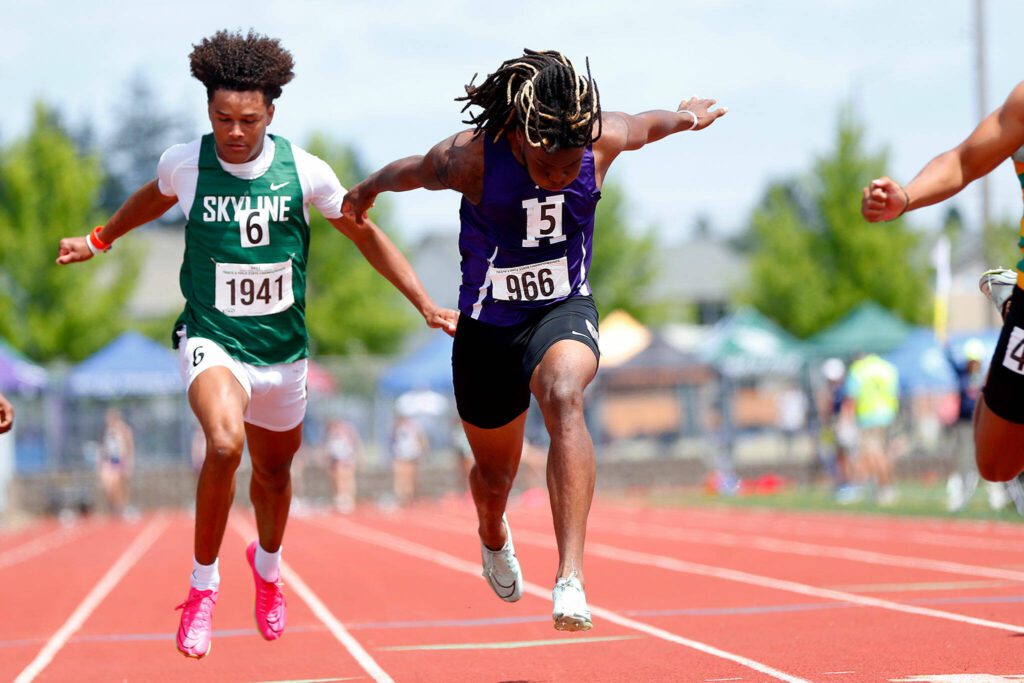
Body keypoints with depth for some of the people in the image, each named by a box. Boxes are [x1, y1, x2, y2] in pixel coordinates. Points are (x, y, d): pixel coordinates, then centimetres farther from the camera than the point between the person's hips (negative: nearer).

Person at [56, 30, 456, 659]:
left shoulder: (305, 171, -9)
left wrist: (426, 306, 3)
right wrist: (100, 239, 28)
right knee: (225, 444, -30)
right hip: (211, 340, -2)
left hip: (283, 348, 3)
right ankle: (203, 585, -11)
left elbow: (365, 235, 5)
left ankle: (268, 566, 52)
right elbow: (154, 197, 17)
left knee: (274, 470, 19)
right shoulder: (185, 163, -9)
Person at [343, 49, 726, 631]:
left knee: (564, 395, -35)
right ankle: (494, 536, 57)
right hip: (488, 326, 0)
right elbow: (409, 172, -1)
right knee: (496, 476, 16)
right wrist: (364, 194, 17)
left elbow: (644, 127, 8)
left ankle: (571, 579, -43)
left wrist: (685, 117, 23)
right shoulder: (469, 157, -23)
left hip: (564, 310, 0)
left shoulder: (604, 139, -18)